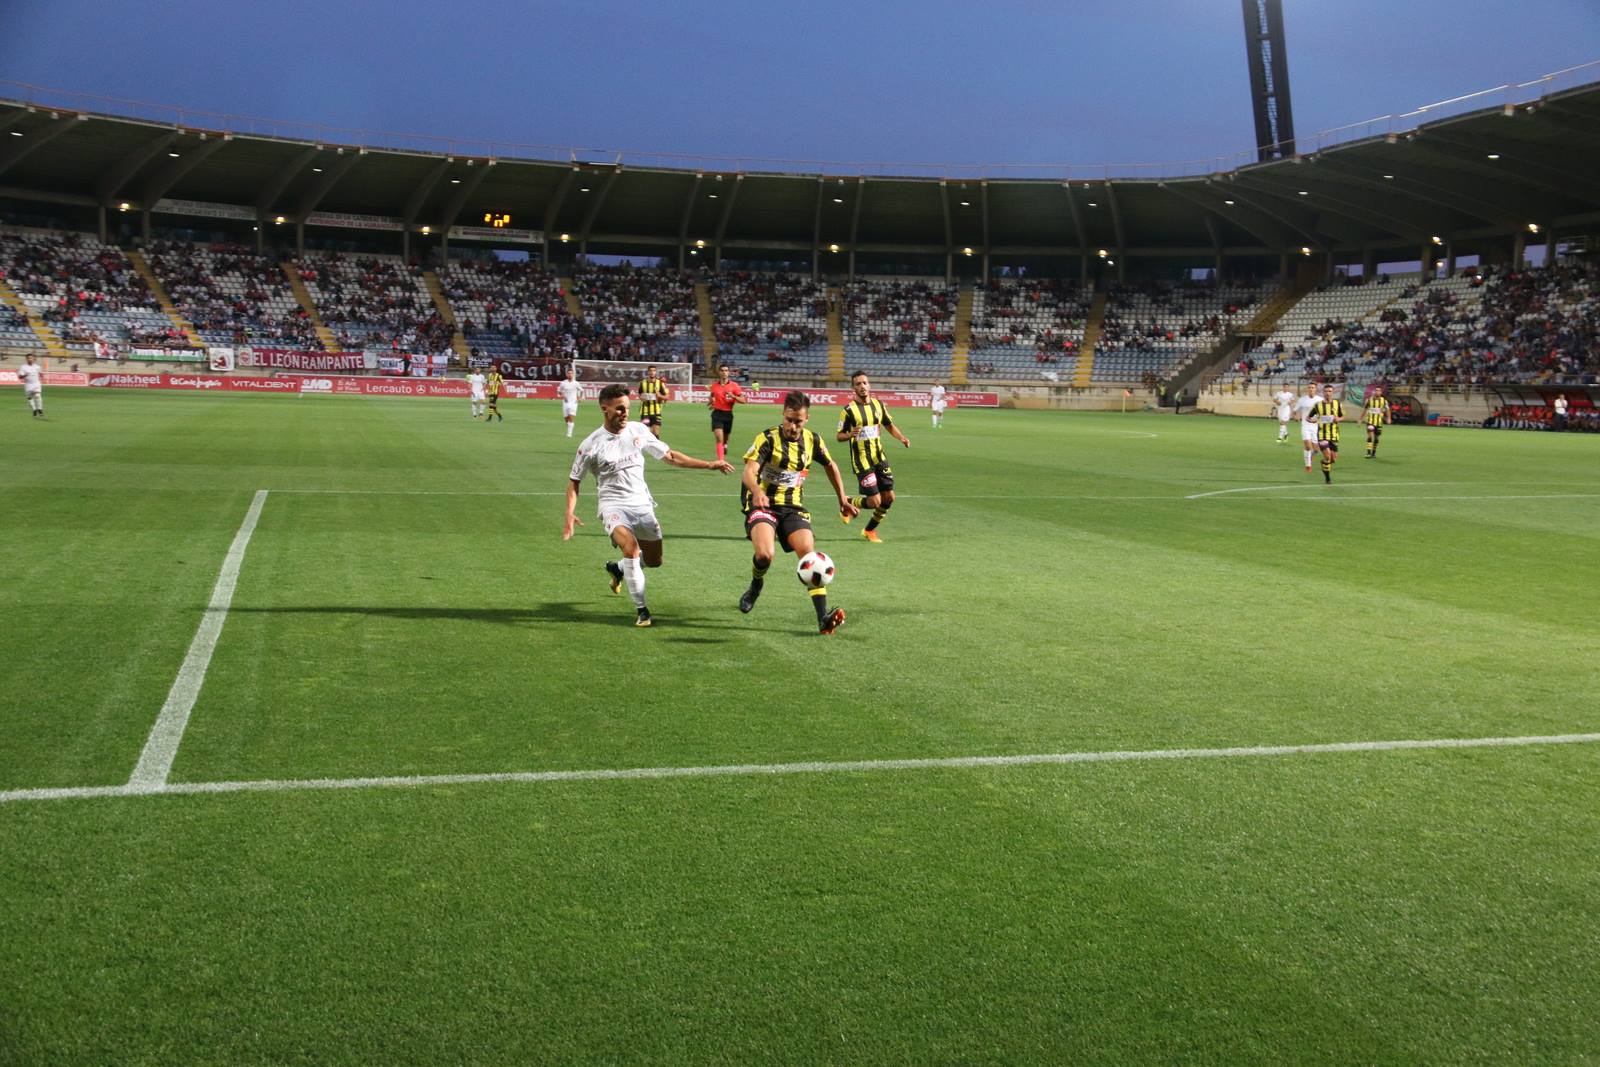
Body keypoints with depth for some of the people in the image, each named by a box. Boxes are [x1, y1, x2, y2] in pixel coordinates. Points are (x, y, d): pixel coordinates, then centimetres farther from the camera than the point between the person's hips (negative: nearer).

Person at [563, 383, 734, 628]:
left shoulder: (638, 430, 0)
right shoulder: (591, 445, -8)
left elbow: (670, 456, 9)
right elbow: (574, 481, 2)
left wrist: (710, 465, 4)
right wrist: (570, 515, -11)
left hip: (641, 503, 5)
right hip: (613, 504, -5)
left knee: (654, 560, 10)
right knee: (631, 547, -30)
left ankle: (617, 568, 42)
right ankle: (641, 610, -20)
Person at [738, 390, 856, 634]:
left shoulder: (812, 441, 4)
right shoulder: (768, 438, -11)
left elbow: (831, 466, 23)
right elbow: (749, 472, -25)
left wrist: (842, 500, 21)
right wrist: (757, 492, -46)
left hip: (793, 507, 4)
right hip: (762, 504, -3)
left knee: (809, 553, -18)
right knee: (765, 554, -28)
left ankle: (823, 618, -21)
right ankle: (756, 585, 9)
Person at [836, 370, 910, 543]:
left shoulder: (878, 405, 6)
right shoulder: (849, 409, -9)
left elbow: (890, 425, 17)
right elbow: (840, 436, -4)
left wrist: (902, 438, -1)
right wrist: (850, 434, -26)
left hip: (879, 457, 6)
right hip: (861, 461, -6)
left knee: (889, 498, 5)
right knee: (874, 502, -12)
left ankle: (870, 530, 26)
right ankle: (848, 503, 20)